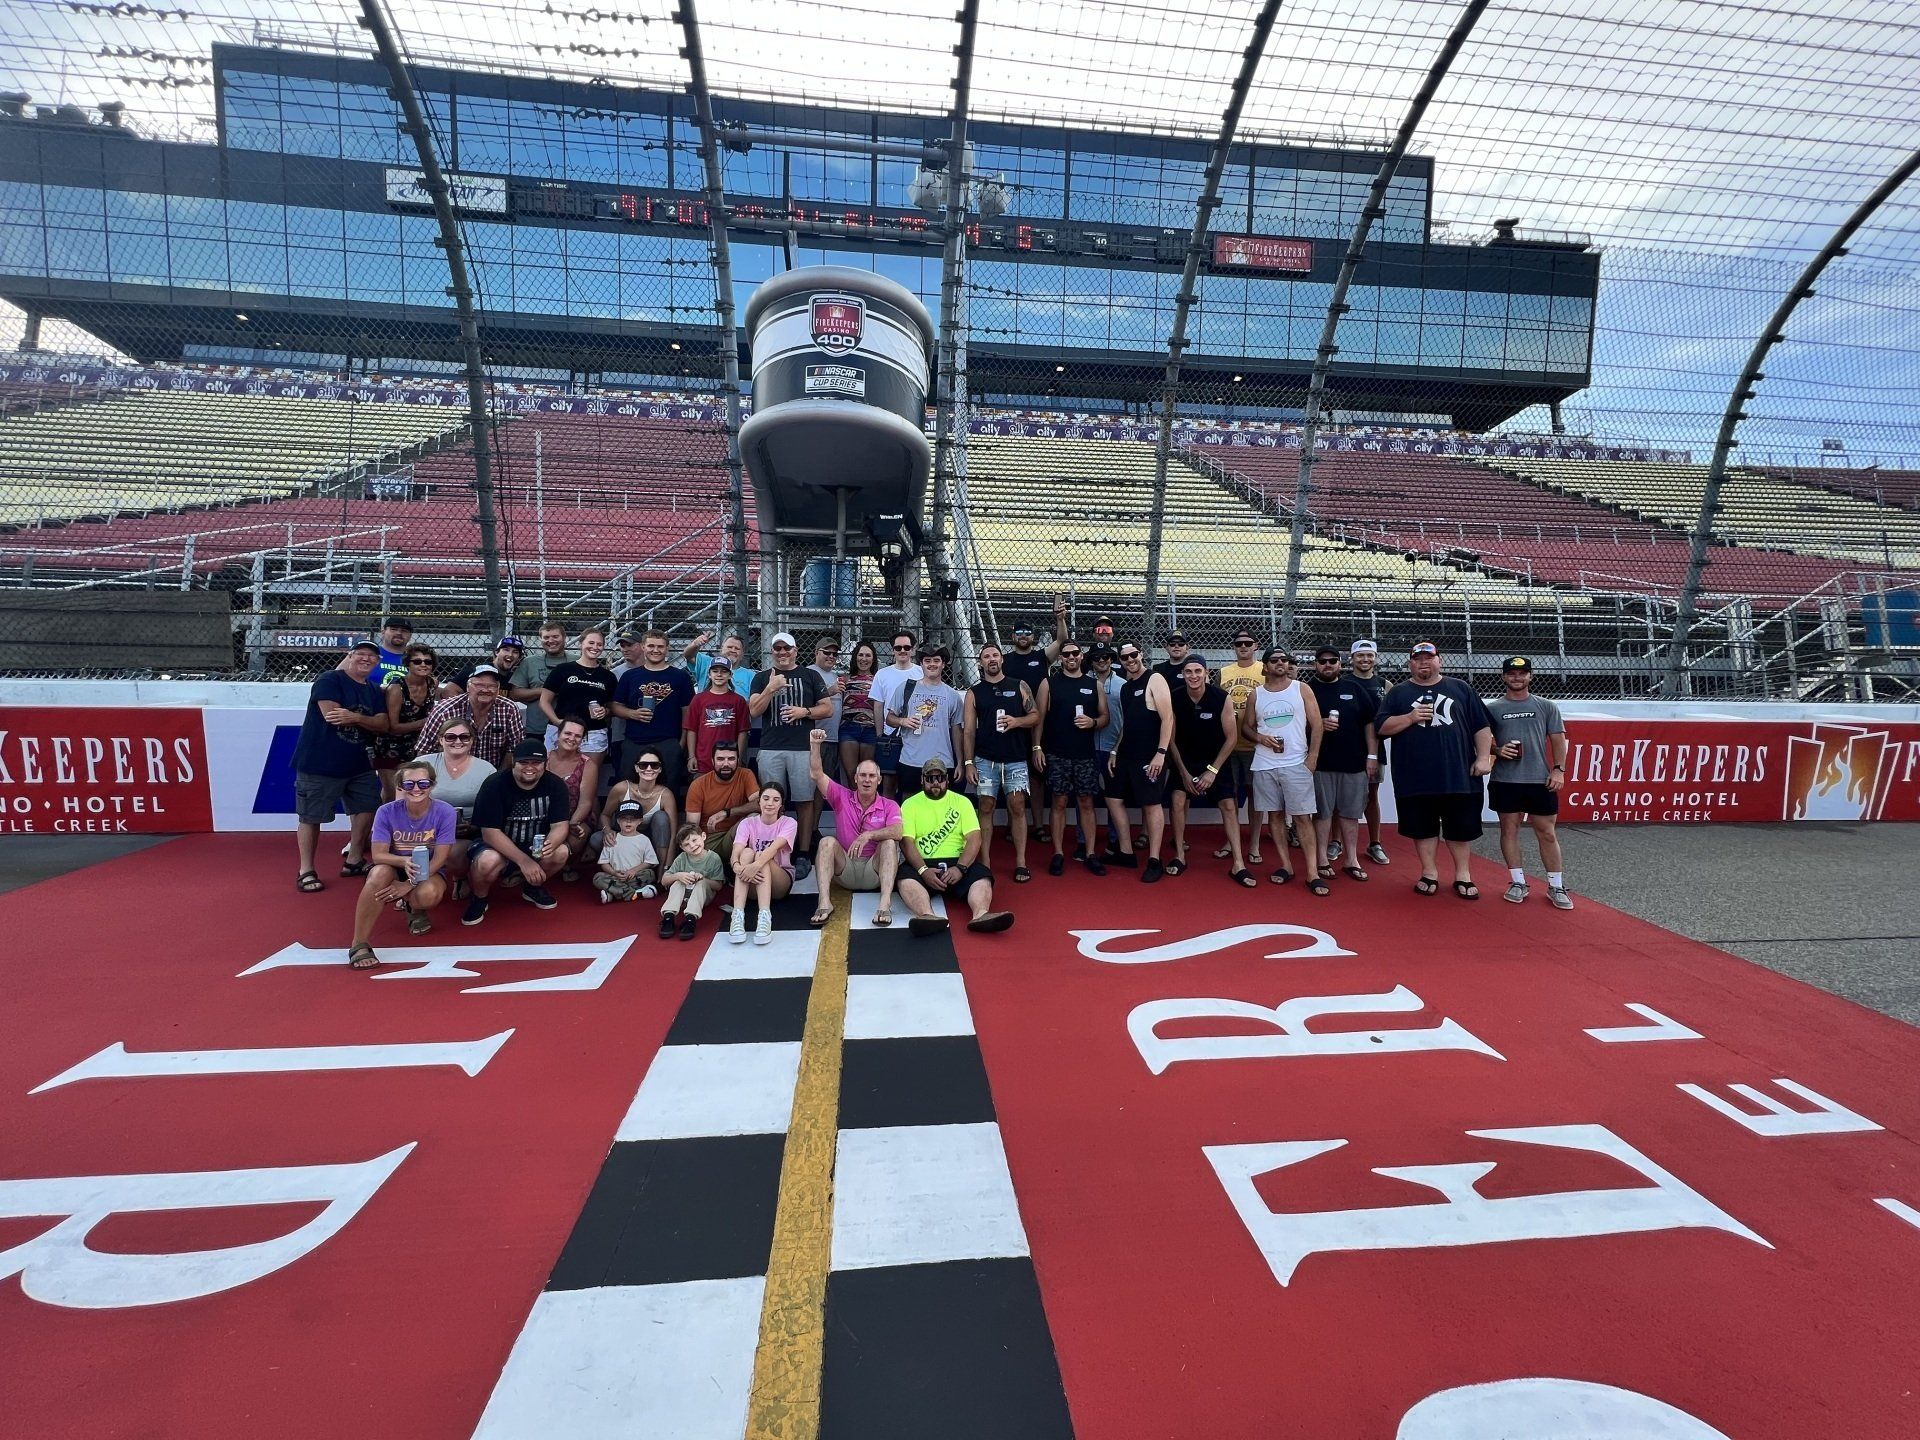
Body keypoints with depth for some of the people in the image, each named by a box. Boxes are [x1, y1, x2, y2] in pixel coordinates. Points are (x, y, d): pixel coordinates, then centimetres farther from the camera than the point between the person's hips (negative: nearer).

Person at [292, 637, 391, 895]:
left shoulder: (374, 692, 11)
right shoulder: (329, 680, -10)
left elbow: (382, 724, -3)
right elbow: (332, 714, -24)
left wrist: (354, 717, -21)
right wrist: (368, 719, -11)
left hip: (357, 764, 7)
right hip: (319, 763, -7)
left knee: (367, 808, 11)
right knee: (311, 817, 3)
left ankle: (353, 862, 27)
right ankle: (306, 871, 14)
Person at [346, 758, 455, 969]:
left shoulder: (444, 812, -16)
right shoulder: (387, 812, -12)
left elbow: (440, 858, -16)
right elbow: (378, 855, -16)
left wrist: (410, 884, -26)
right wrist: (404, 861, -37)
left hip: (430, 872, -1)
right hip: (395, 869, 1)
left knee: (428, 894, -35)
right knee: (380, 872, -34)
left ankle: (415, 910, 6)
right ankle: (359, 944, -27)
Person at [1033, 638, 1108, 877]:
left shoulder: (1095, 685, 8)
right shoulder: (1049, 683, 4)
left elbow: (1105, 717, 11)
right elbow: (1039, 717, 2)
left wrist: (1093, 723, -11)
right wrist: (1037, 747, -7)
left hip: (1085, 754, 2)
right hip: (1056, 754, -1)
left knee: (1086, 803, 4)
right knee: (1059, 803, 2)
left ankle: (1090, 854, 11)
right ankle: (1058, 854, 8)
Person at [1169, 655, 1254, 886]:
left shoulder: (1221, 698, -19)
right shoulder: (1175, 699, -16)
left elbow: (1232, 737, -13)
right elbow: (1171, 738, -7)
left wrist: (1212, 771, -15)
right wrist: (1184, 772, -9)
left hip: (1215, 760, -1)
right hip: (1185, 759, 1)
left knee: (1228, 805, -7)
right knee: (1178, 801, -11)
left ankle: (1238, 865, -3)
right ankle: (1179, 856, 3)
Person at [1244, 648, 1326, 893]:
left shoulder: (1302, 689, 2)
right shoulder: (1255, 695, 7)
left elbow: (1316, 724, 1)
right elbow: (1247, 726, 13)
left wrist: (1312, 758, -7)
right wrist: (1260, 738, -9)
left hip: (1296, 764, -2)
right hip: (1264, 765, 2)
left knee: (1303, 818, -3)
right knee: (1275, 815, 7)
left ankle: (1313, 874, -1)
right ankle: (1285, 867, 17)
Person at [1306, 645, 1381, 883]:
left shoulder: (1353, 688, 10)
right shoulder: (1308, 690, 4)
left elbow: (1370, 722, 9)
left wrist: (1372, 756, 2)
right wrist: (1318, 724, -18)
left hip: (1354, 763, 2)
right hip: (1320, 763, -2)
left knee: (1350, 812, 7)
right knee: (1322, 812, 2)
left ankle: (1352, 861, 15)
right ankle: (1323, 859, 10)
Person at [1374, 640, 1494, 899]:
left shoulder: (1459, 688, 9)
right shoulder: (1398, 693, 7)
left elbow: (1482, 726, 8)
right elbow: (1382, 727, -1)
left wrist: (1484, 757, -1)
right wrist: (1410, 717, -13)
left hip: (1459, 776, 1)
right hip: (1415, 778, -1)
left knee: (1462, 827, 8)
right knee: (1422, 827, 7)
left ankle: (1463, 874, 23)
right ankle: (1429, 872, 22)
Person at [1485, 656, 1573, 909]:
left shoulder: (1546, 707, 7)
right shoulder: (1492, 709, 5)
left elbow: (1558, 740, 6)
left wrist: (1558, 770, -4)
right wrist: (1497, 750, -11)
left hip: (1540, 781, 0)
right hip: (1504, 781, 0)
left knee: (1547, 833, 3)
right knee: (1509, 829, 5)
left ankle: (1556, 886, 13)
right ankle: (1518, 883, 16)